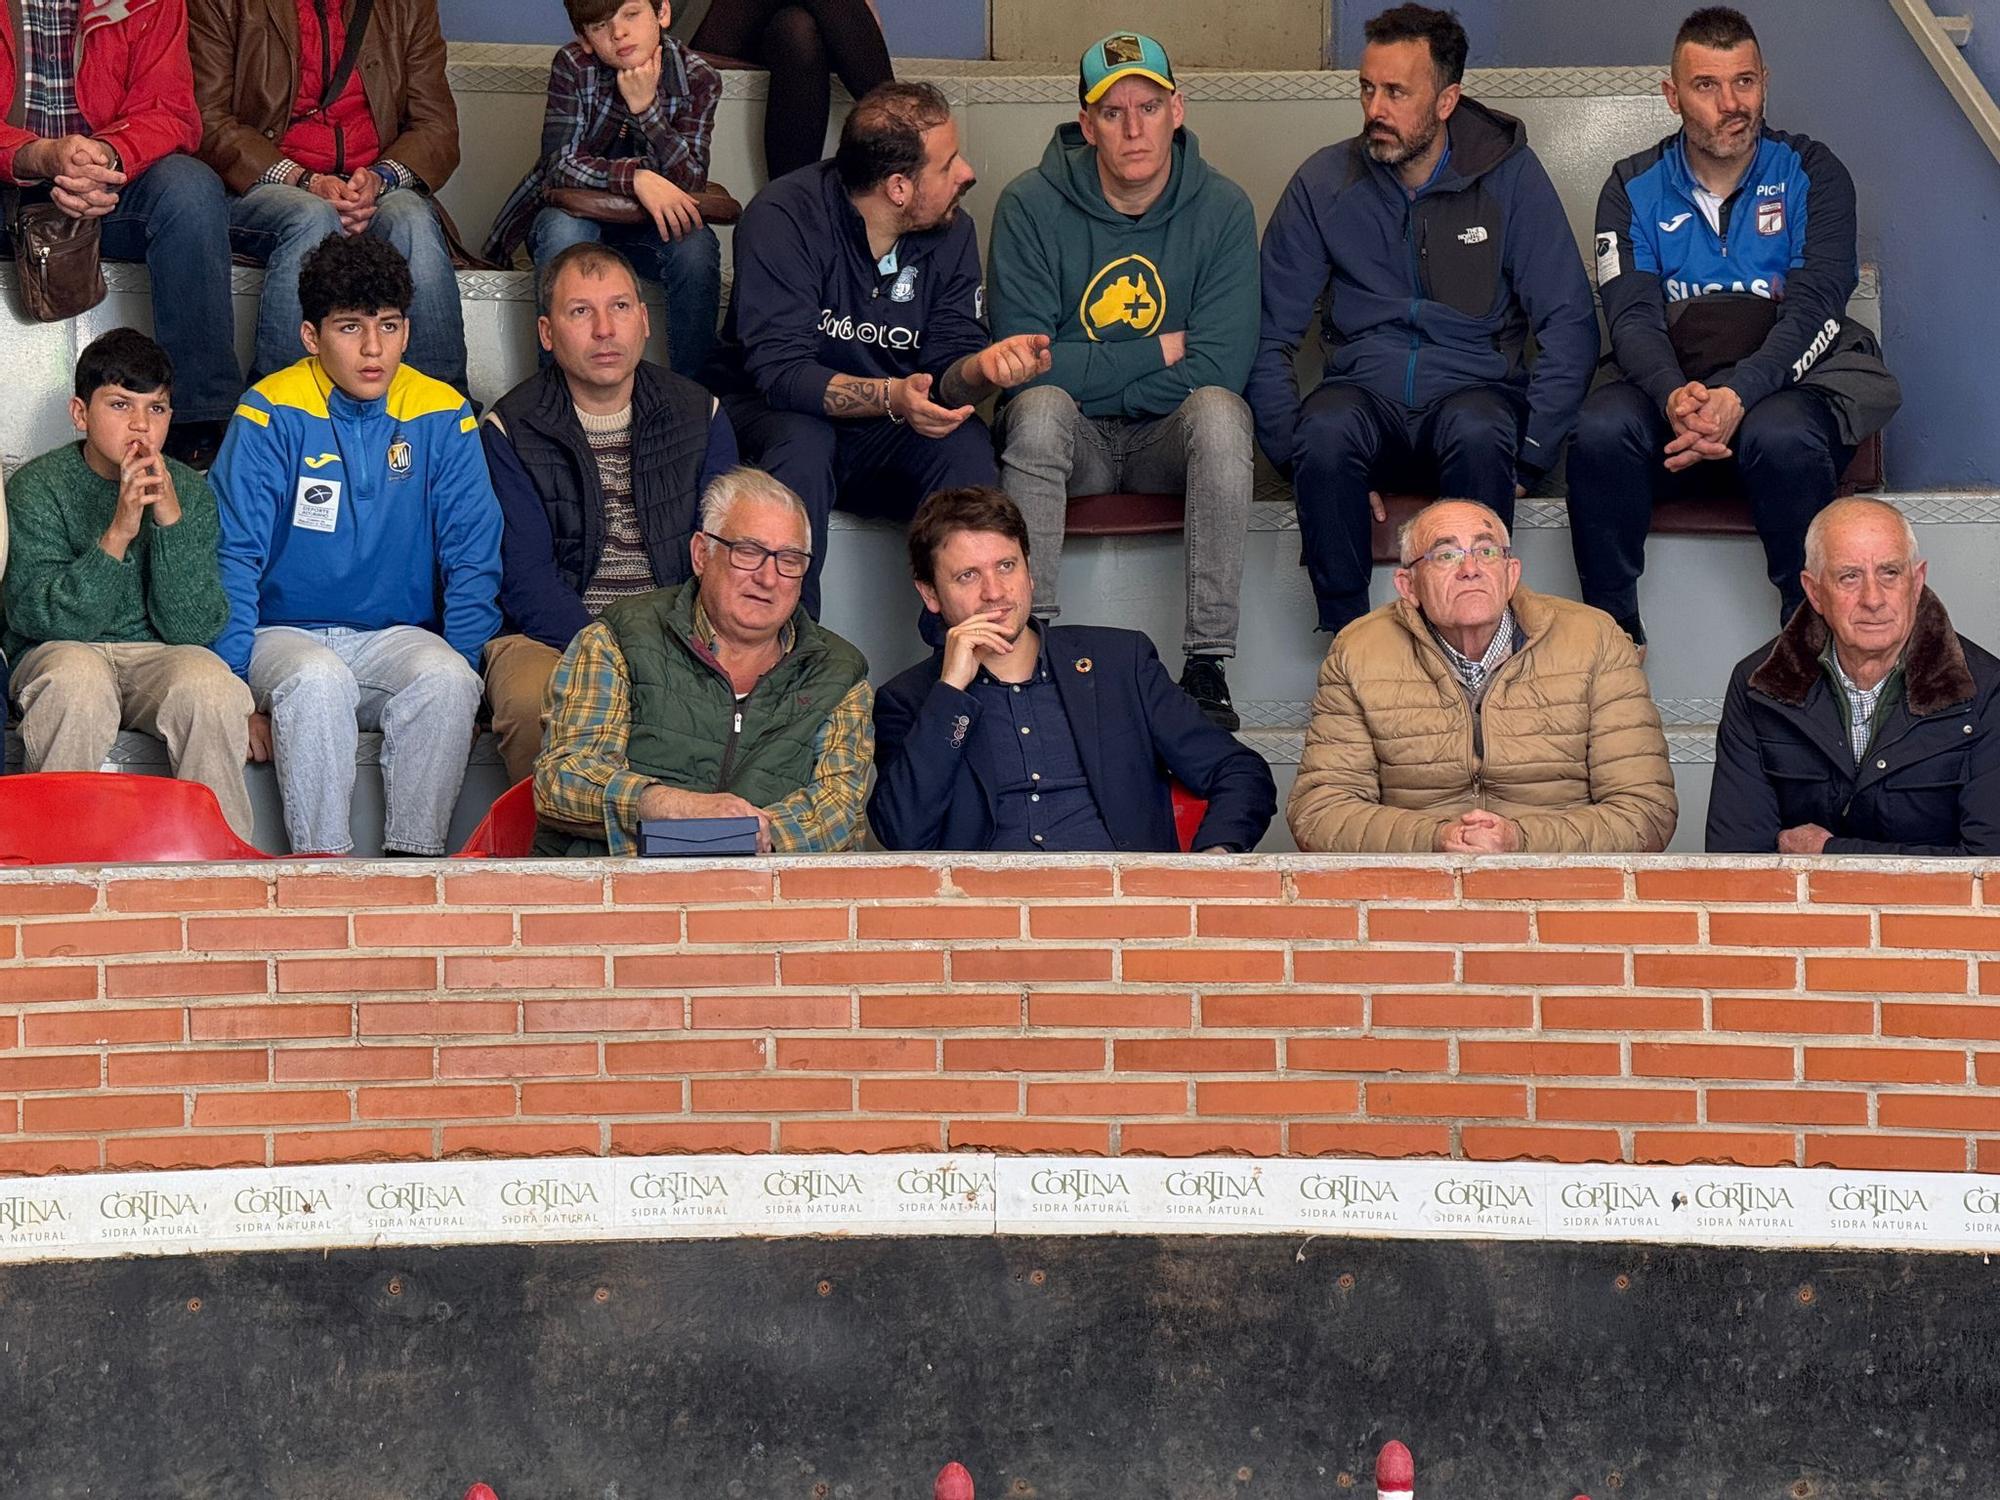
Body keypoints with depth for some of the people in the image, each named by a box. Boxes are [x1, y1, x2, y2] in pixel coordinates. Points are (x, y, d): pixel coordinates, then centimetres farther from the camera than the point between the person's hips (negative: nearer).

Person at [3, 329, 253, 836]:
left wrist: (170, 521, -20)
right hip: (58, 652, -2)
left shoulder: (189, 491, 1)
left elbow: (193, 629, -8)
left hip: (159, 658, 2)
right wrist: (117, 533, -26)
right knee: (77, 679, -36)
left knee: (209, 684, -31)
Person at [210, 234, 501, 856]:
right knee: (318, 680, -35)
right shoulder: (272, 415, -4)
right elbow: (231, 555, -5)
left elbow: (473, 559, 5)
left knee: (446, 678, -31)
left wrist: (461, 666, -10)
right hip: (288, 635, -2)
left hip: (399, 636, 2)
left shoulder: (442, 418, 3)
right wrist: (233, 690, -14)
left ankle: (413, 857, -25)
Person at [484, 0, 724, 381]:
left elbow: (689, 183, -20)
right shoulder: (573, 66, -16)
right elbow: (559, 165, -22)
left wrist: (646, 106, -33)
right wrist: (636, 177, -39)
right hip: (575, 215, -1)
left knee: (696, 247, -31)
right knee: (564, 229, -35)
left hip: (648, 223, 1)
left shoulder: (698, 79, -13)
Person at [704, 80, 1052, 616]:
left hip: (885, 432, 4)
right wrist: (890, 396, -43)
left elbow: (946, 365, -8)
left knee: (966, 442, -25)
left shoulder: (951, 233, -4)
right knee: (804, 441, -36)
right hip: (769, 412, -4)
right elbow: (781, 371, -27)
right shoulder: (783, 217, -19)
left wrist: (981, 368, -34)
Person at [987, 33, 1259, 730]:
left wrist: (1090, 376, -12)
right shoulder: (1031, 205, -6)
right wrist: (1160, 352, -11)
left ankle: (1206, 665, -32)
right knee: (1040, 408, -33)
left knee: (1218, 411, -32)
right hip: (1071, 439, 0)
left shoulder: (1222, 208, -4)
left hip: (1170, 438, 1)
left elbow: (1219, 368, -12)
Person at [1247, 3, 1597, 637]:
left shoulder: (1509, 176, 0)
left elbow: (1569, 324, -2)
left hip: (1476, 388, -1)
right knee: (1326, 433, -35)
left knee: (1478, 435, -37)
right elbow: (1269, 335, 4)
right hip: (1364, 392, 1)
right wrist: (1298, 452, -11)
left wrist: (1527, 457, -12)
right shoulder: (1324, 182, 3)